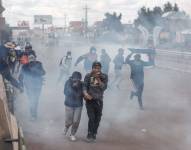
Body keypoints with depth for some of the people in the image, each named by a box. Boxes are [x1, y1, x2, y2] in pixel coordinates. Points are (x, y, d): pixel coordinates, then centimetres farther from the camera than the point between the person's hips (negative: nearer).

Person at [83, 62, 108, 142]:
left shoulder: (104, 76, -1)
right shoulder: (88, 76, -3)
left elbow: (104, 87, -12)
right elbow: (84, 86, -8)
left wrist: (98, 79, -21)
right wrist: (86, 94, -27)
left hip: (99, 100, 2)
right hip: (90, 100, -2)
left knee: (97, 119, 8)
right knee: (91, 118, -10)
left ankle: (94, 134, 24)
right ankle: (90, 134, 6)